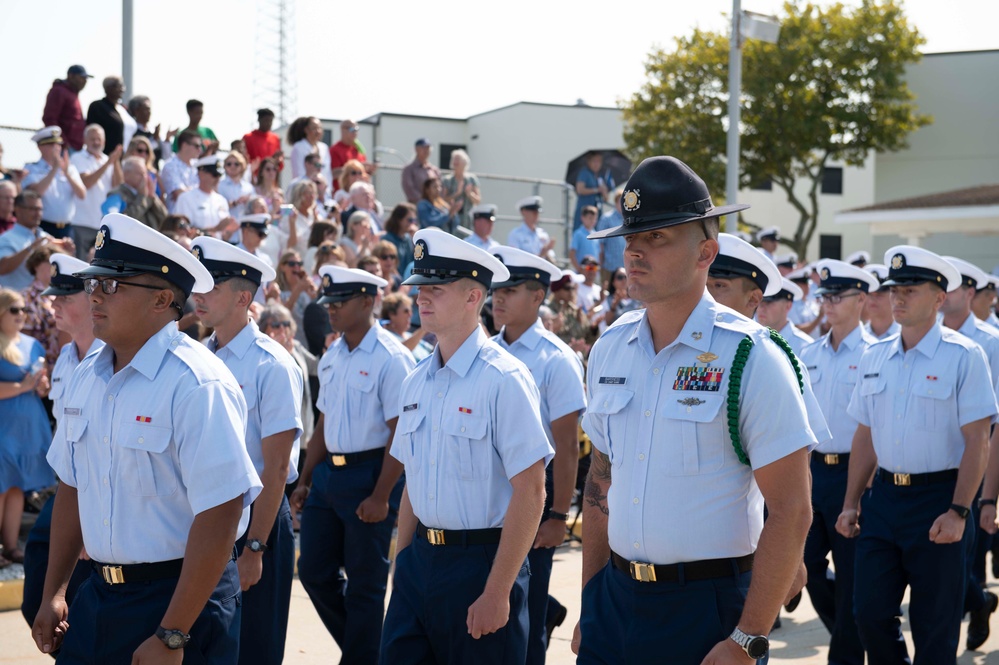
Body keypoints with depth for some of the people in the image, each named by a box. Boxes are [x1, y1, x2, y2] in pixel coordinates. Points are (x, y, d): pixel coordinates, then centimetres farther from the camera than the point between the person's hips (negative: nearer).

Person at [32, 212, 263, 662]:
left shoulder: (196, 385, -19)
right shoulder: (86, 377, 6)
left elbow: (219, 516, -23)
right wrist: (53, 594, 14)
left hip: (181, 601, -7)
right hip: (98, 594, 7)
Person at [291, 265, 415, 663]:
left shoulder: (391, 358, -14)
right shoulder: (331, 358, 10)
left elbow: (401, 433, -16)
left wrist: (381, 496, -19)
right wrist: (305, 480, 15)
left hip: (369, 474, -8)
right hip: (329, 472, 8)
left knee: (365, 582, 3)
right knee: (314, 571, 12)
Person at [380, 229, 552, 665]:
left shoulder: (504, 379, -14)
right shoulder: (415, 383, 8)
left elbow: (530, 491, -16)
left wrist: (497, 593, -17)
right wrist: (402, 564, 12)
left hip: (481, 562, -6)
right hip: (420, 559, 6)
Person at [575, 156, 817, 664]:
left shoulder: (751, 358, -11)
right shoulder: (608, 350, 6)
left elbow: (790, 512, -13)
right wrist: (590, 606, 11)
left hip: (709, 607, -5)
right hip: (615, 598, 5)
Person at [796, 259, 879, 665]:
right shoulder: (809, 354, 9)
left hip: (853, 470, -6)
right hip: (813, 468, 6)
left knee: (850, 570, 3)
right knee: (809, 563, 9)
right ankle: (845, 630, 30)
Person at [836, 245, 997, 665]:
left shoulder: (963, 357, -8)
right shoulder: (874, 358, 8)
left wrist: (958, 512, -18)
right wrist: (851, 504, 10)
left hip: (937, 498, -5)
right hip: (884, 495, 5)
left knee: (934, 625, 3)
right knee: (870, 611, 5)